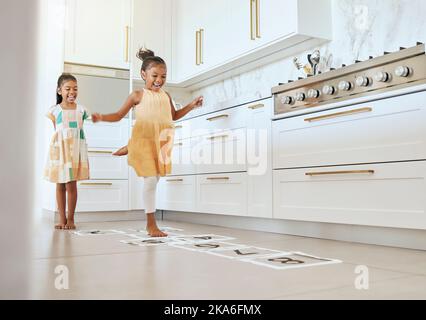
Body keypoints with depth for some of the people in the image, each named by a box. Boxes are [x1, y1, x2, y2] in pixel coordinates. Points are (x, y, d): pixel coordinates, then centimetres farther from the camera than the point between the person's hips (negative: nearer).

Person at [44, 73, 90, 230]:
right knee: (60, 185, 5)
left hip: (75, 150, 0)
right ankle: (62, 218, 14)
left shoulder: (81, 110, 3)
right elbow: (56, 131, 6)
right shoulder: (54, 110, 1)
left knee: (71, 185, -1)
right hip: (59, 149, 0)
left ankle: (70, 219, 9)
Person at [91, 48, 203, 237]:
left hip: (161, 143, 5)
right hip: (144, 142, -5)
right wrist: (101, 117, -15)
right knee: (151, 180, -6)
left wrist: (192, 105, 19)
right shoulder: (138, 95, -1)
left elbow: (174, 116, 27)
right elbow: (119, 115, 1)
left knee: (156, 177, 15)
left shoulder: (166, 96, 12)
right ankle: (151, 224, 2)